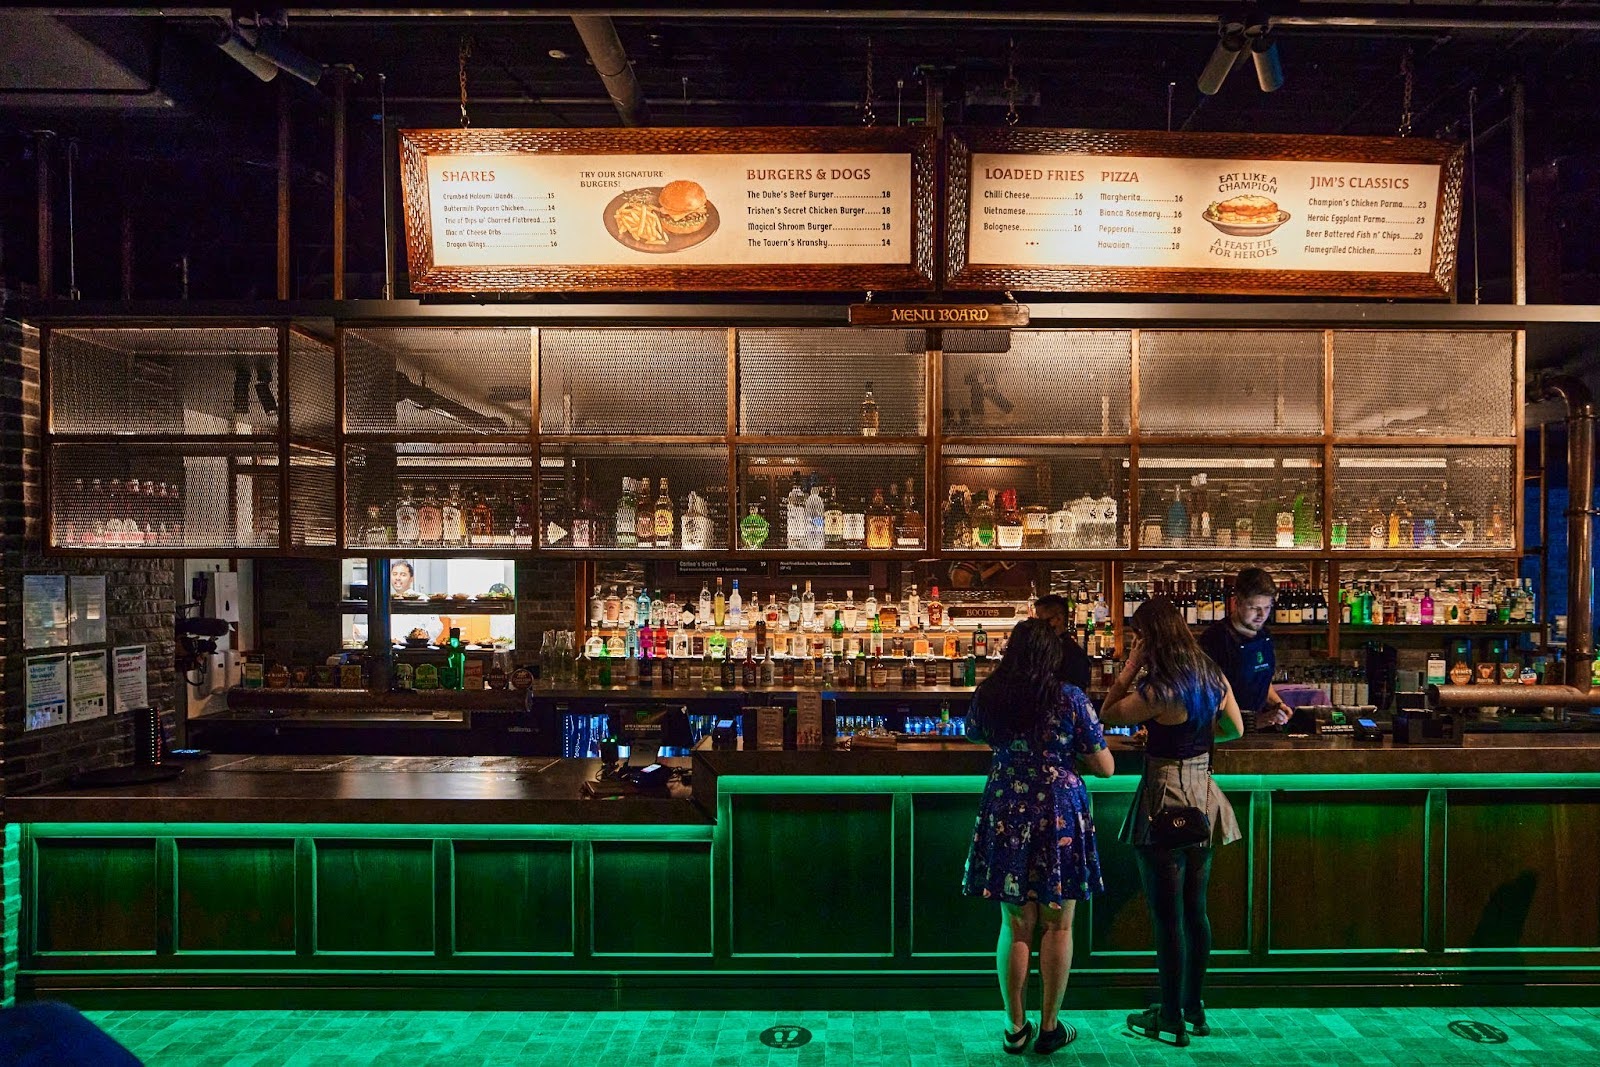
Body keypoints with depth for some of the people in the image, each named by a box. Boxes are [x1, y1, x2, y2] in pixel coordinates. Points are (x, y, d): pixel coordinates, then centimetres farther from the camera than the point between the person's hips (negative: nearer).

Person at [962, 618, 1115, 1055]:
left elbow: (975, 736, 19)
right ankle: (1050, 1027, 21)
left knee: (1015, 925, 11)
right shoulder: (1071, 699, -10)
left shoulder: (987, 696, -2)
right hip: (1060, 816, -2)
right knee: (1057, 925, 11)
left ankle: (1015, 1028, 19)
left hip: (1005, 817, 2)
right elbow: (1105, 768, -5)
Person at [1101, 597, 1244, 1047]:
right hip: (1203, 795, 7)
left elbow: (1107, 715, -9)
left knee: (1167, 913, 3)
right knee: (1195, 909, 17)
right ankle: (1194, 1007, 29)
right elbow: (1234, 729, 15)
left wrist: (1129, 667, -12)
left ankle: (1171, 1017, 14)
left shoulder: (1156, 690, -21)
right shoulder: (1214, 677, 1)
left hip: (1164, 799, -7)